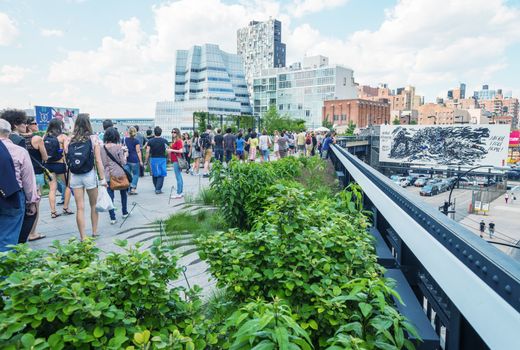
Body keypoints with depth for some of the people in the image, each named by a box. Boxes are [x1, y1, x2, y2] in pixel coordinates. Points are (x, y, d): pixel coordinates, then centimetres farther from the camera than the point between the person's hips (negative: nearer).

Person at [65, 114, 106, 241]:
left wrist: (68, 180, 6)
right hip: (90, 175, -2)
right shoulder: (93, 138, -7)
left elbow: (67, 160, -1)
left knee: (80, 207, 6)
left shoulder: (69, 140, 0)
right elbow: (98, 161, -9)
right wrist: (103, 178, -5)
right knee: (94, 205, 16)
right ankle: (95, 232, 27)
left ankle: (83, 237, 10)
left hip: (74, 177, 2)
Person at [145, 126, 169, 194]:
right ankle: (158, 189, -6)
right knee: (161, 174, 2)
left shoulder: (150, 141, -2)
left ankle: (156, 188, 24)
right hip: (162, 159, -1)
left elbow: (147, 152, -3)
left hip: (153, 159, 2)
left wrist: (146, 160, 5)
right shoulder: (164, 141, -4)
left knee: (154, 174, 15)